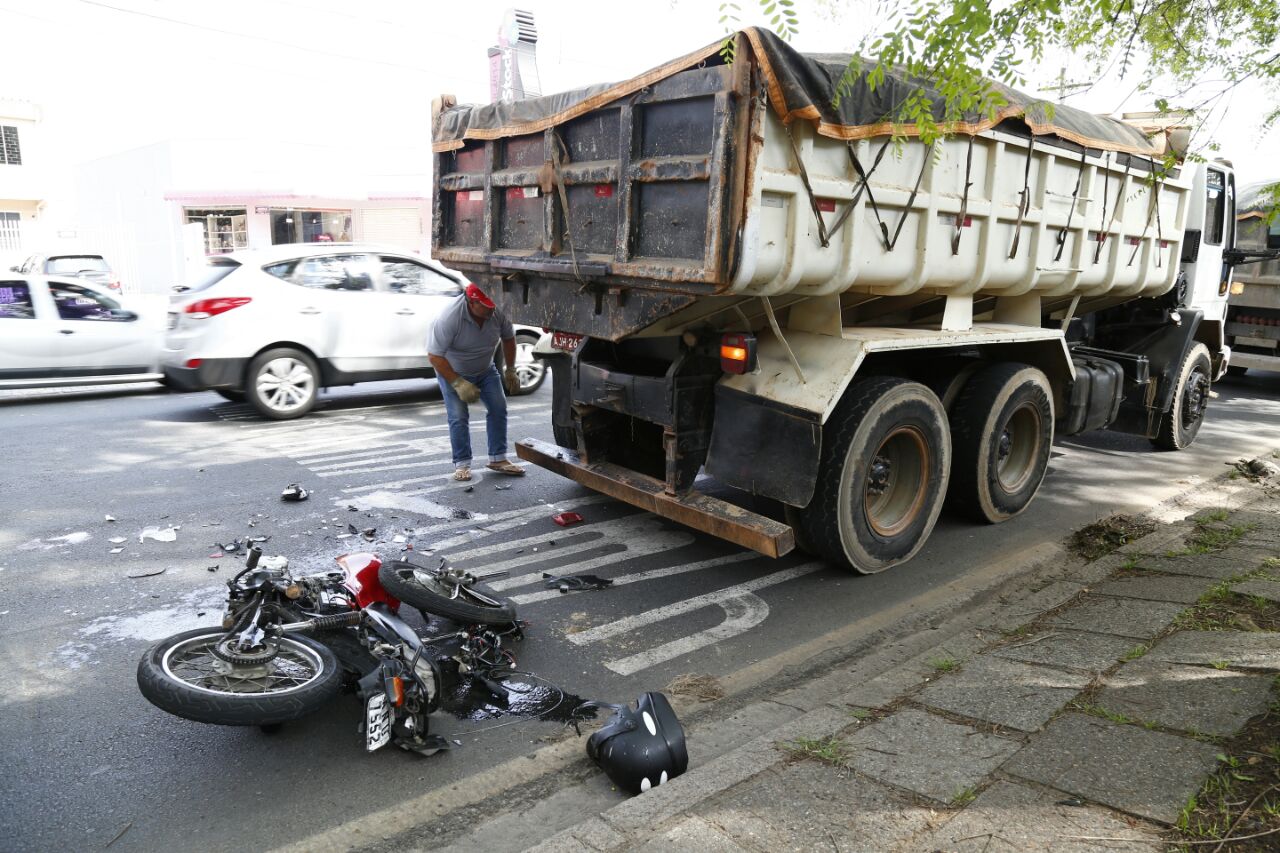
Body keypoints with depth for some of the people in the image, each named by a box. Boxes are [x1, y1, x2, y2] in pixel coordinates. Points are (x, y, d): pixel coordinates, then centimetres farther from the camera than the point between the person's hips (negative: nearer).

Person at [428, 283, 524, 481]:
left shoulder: (498, 312, -22)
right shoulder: (450, 318, -35)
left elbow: (508, 338, -1)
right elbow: (434, 355, -29)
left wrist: (510, 371, -1)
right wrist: (458, 383, -31)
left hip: (485, 370, 4)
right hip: (452, 371, -4)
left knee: (499, 408, -3)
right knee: (459, 416, -13)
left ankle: (498, 459, 7)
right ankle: (462, 464, -1)